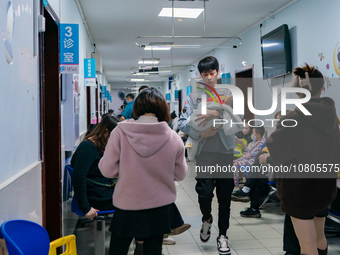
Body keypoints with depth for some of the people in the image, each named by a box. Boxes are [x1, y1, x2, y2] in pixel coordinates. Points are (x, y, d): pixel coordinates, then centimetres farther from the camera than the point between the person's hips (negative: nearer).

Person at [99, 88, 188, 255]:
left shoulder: (120, 133, -15)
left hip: (127, 205, -1)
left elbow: (108, 170, -10)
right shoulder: (173, 138, -10)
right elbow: (180, 174, 0)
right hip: (160, 207, 1)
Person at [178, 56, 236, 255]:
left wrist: (217, 113, -22)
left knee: (225, 196, 7)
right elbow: (183, 122, -2)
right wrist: (200, 134, -16)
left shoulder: (228, 94, 8)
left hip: (227, 151, 1)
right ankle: (207, 219, 25)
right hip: (205, 152, -1)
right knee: (205, 192, -9)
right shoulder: (194, 96, 6)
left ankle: (223, 235, 25)